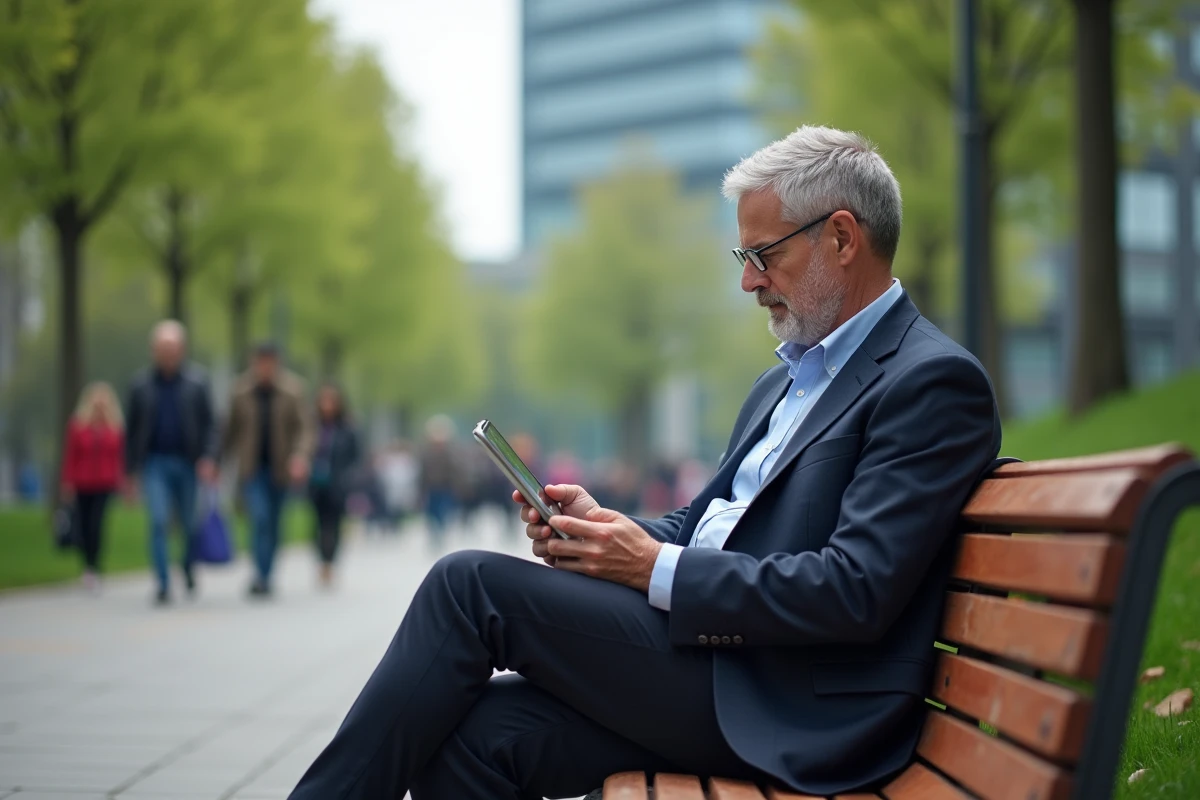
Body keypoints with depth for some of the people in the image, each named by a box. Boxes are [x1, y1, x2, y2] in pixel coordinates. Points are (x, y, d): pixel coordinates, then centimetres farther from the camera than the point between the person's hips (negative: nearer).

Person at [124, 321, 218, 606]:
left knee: (189, 524, 6)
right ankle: (163, 584, -8)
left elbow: (209, 424, 1)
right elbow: (131, 429, 9)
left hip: (187, 463, 0)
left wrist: (208, 458, -13)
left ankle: (188, 566, 35)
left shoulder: (197, 381, 2)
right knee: (158, 522, -12)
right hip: (154, 462, 0)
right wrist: (130, 472, 6)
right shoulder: (141, 384, 4)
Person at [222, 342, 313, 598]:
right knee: (260, 518, -17)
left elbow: (304, 426, -5)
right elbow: (232, 428, 8)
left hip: (280, 468, 1)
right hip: (252, 467, -1)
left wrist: (300, 455, -20)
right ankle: (261, 575, -20)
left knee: (273, 523, 9)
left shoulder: (292, 389, -3)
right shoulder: (241, 390, -1)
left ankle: (265, 578, 23)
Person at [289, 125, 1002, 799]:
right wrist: (601, 528, 1)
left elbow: (857, 591, -19)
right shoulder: (785, 383, 22)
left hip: (786, 708, -8)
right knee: (471, 735, -12)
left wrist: (658, 570, -15)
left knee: (470, 585, -13)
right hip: (714, 656, 9)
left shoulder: (935, 380, -9)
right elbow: (704, 524, 23)